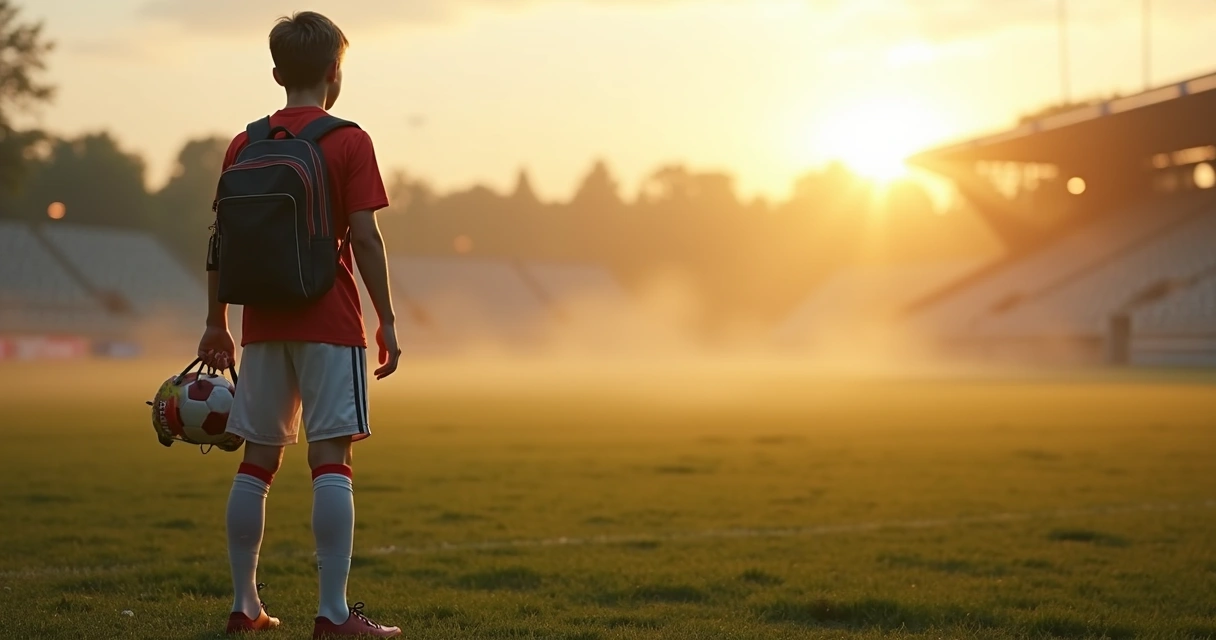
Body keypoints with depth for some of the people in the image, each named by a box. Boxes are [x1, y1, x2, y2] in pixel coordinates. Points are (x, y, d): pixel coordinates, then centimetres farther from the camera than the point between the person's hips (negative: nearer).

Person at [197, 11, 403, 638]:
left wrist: (216, 323, 15)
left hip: (264, 326, 5)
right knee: (331, 458, -5)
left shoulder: (244, 145, 9)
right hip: (331, 325, -5)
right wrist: (387, 322, -4)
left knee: (258, 460, 11)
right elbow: (364, 239, -10)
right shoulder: (349, 142, -4)